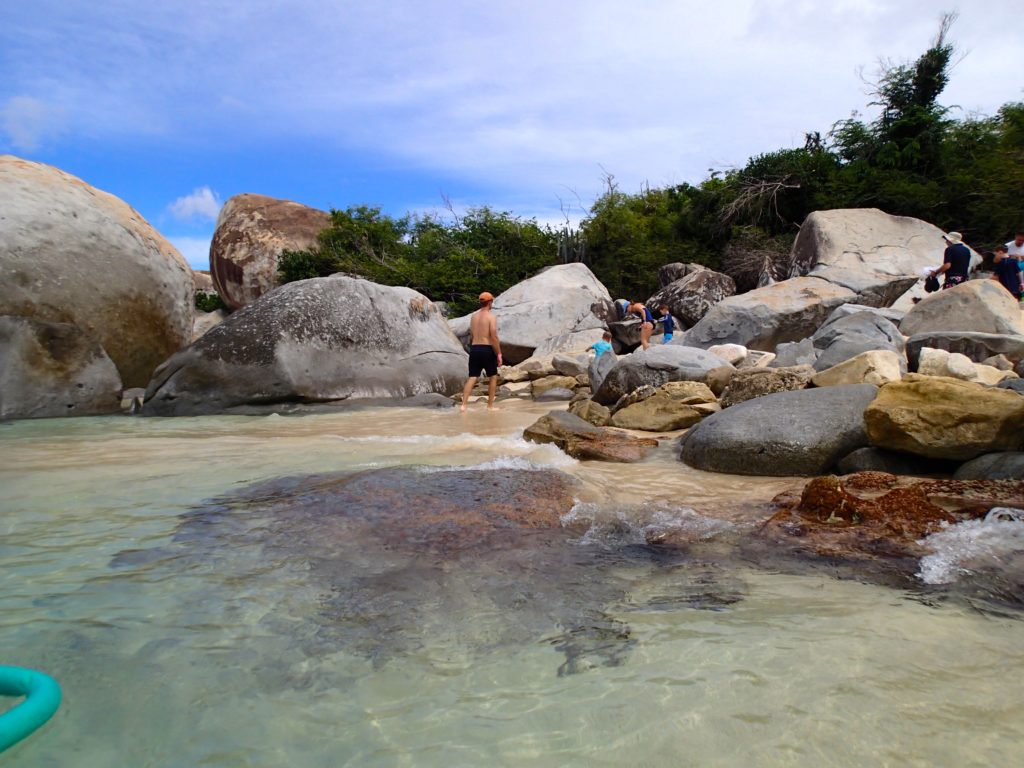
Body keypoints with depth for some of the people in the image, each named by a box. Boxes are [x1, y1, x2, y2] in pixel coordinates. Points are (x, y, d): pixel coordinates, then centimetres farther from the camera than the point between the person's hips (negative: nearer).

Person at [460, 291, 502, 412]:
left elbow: (471, 336, 15)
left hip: (474, 348, 5)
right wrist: (499, 354, -11)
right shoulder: (491, 316, -7)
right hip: (487, 349, -5)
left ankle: (463, 405, -9)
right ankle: (490, 405, 15)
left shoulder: (473, 316, 12)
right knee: (493, 377, 12)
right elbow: (494, 337, -14)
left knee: (472, 378, 3)